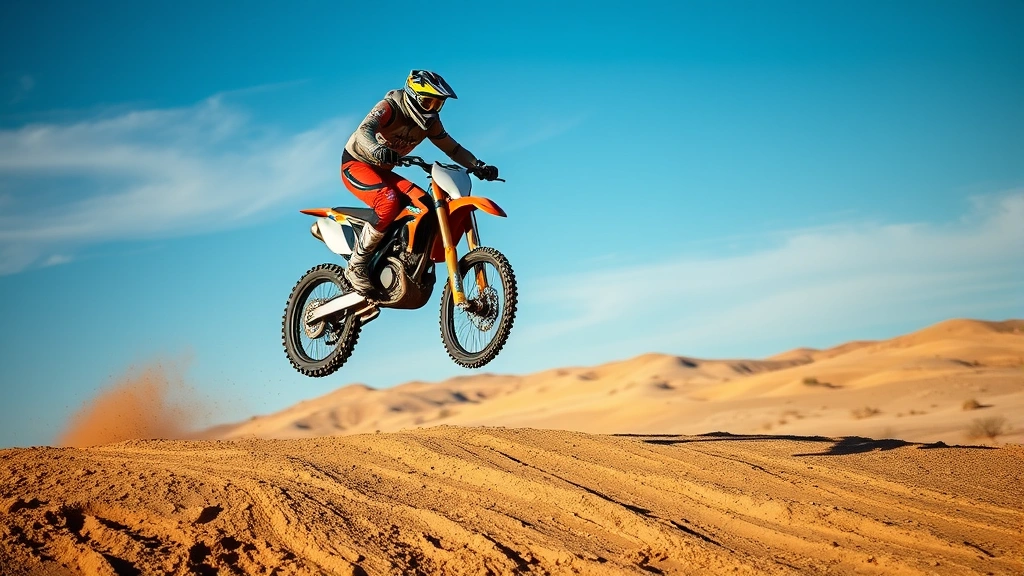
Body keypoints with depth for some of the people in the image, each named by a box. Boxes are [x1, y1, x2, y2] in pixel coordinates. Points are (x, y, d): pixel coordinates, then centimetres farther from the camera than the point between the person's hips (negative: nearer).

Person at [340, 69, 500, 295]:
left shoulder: (430, 122, 0)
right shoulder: (389, 107, -22)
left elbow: (452, 148, 4)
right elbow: (364, 130, -39)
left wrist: (478, 166, -14)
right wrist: (377, 150, -61)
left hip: (383, 171, 7)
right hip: (356, 164, -7)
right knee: (389, 204, -33)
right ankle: (356, 265, -23)